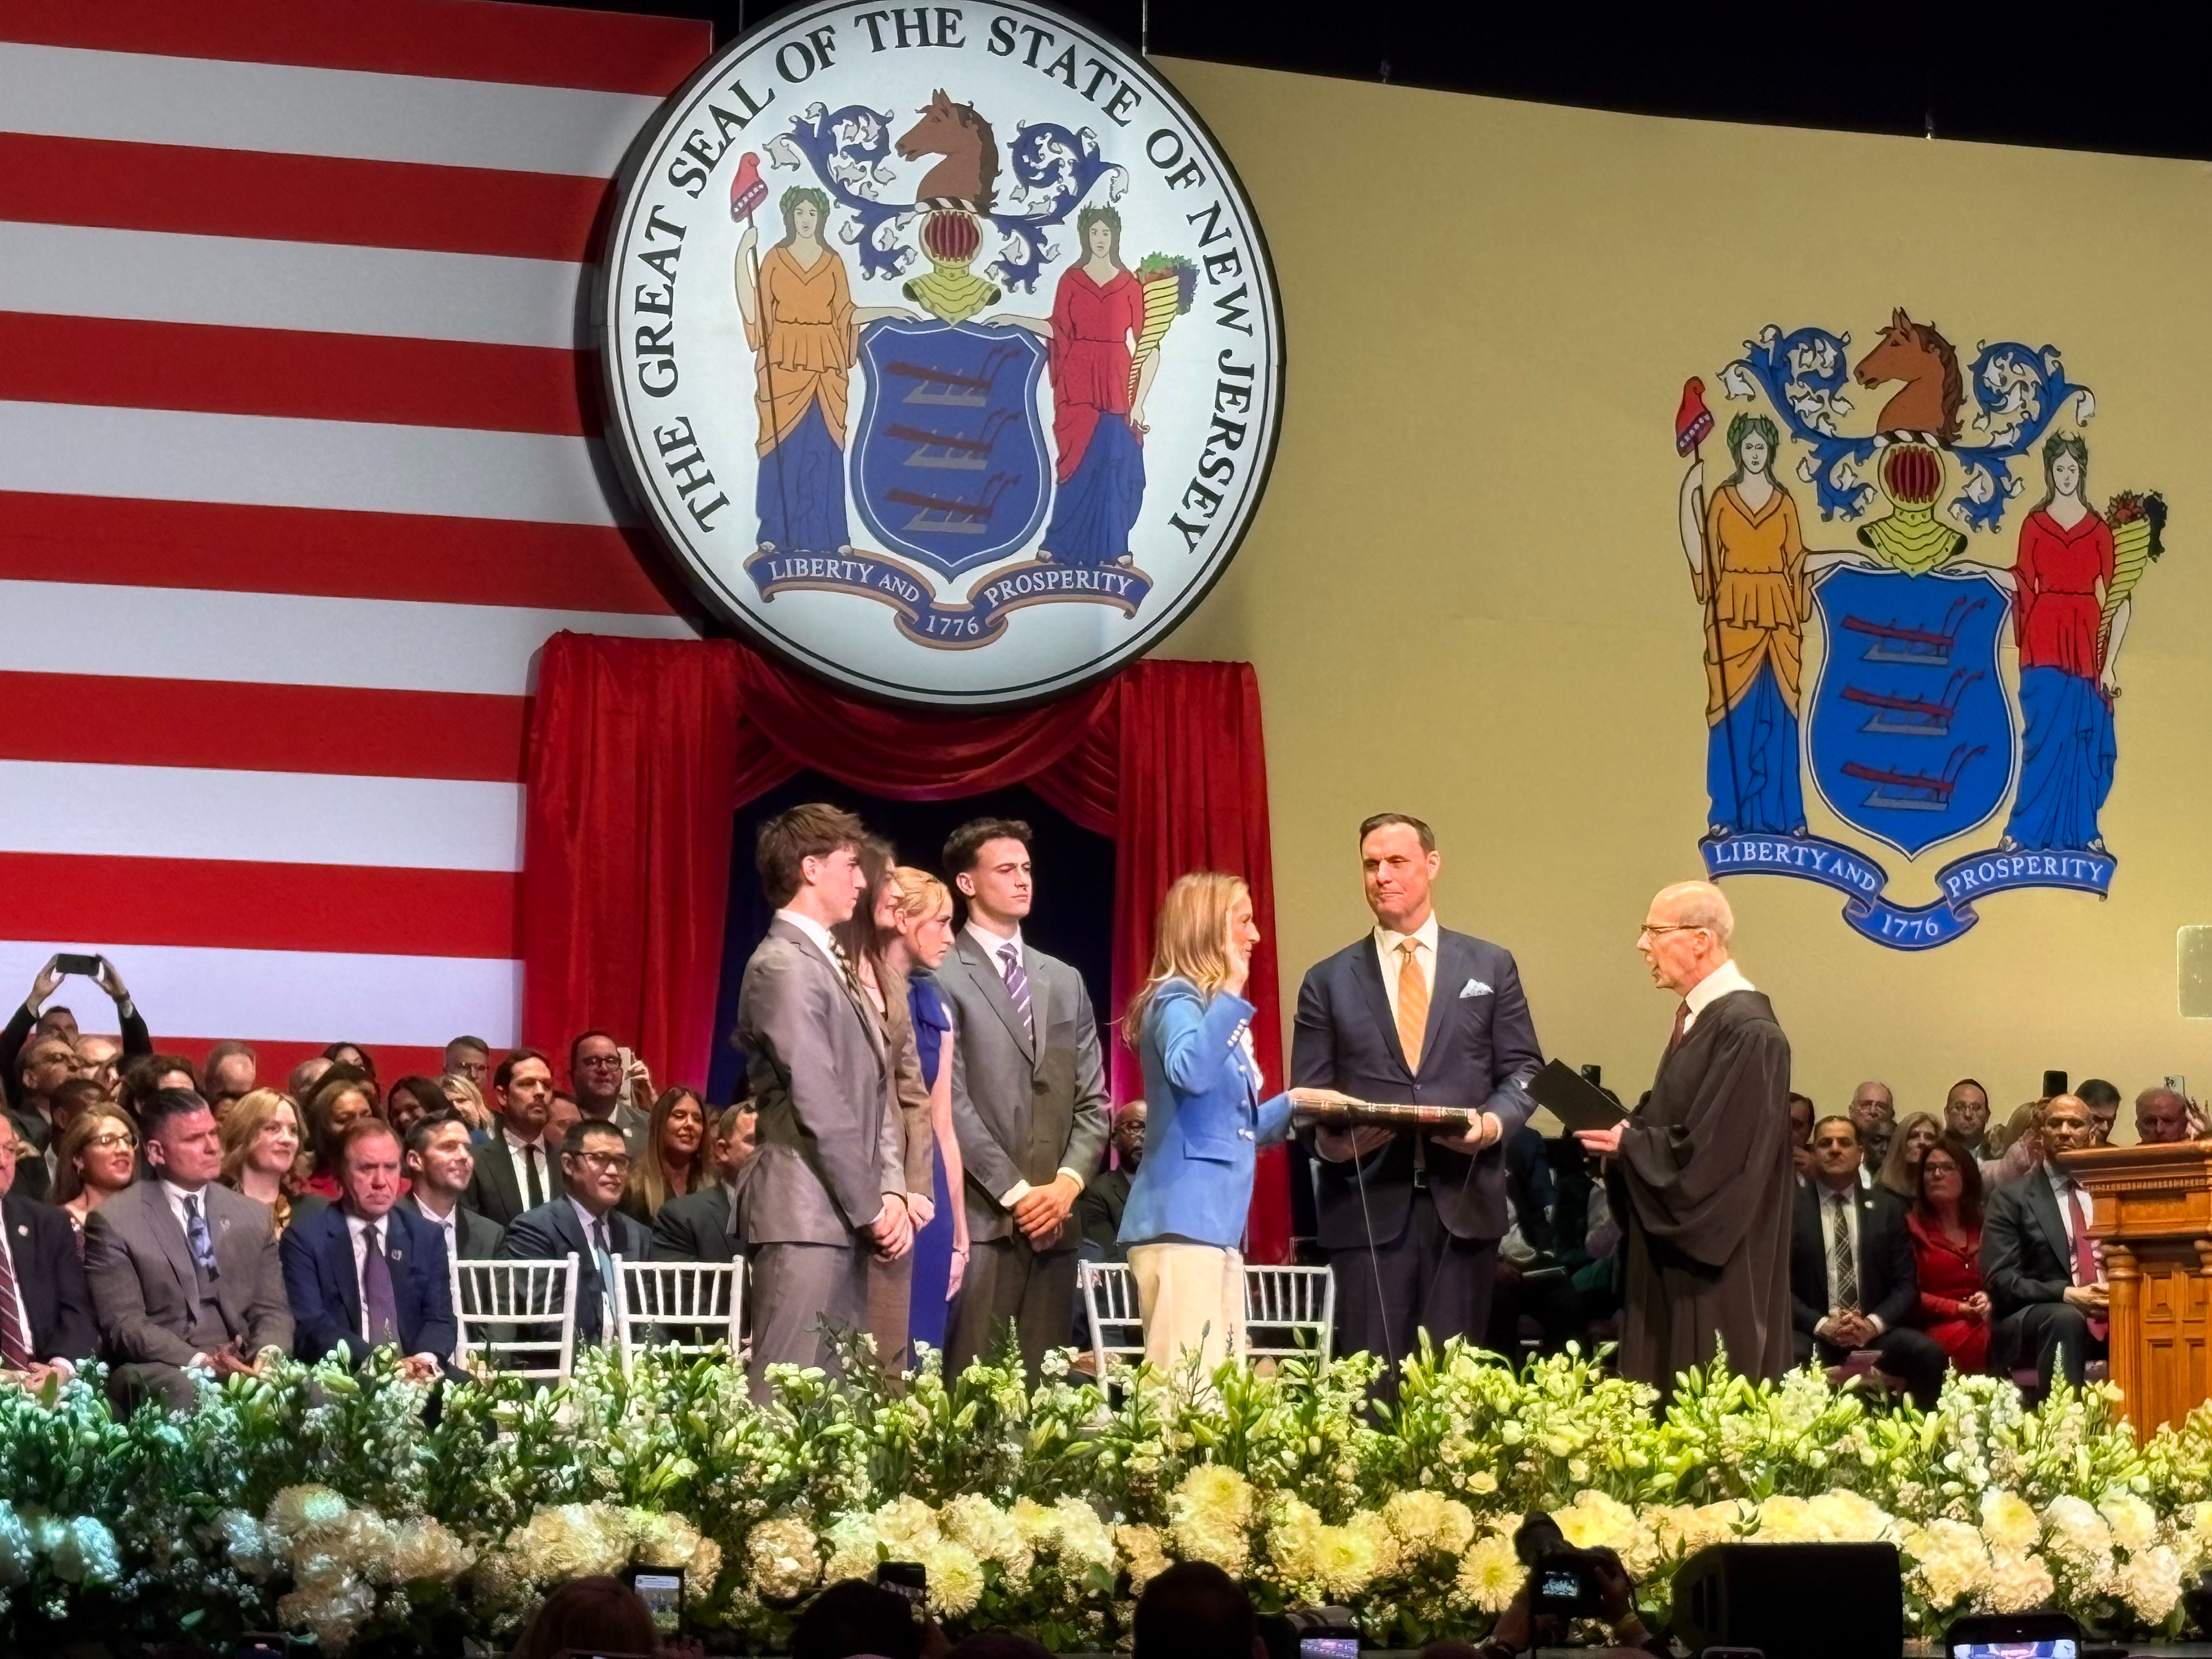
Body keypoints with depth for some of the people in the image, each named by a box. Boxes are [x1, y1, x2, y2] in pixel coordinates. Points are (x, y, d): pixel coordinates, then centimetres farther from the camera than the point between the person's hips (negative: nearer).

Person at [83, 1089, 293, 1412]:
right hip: (156, 1369, -4)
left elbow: (271, 1309, 14)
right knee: (184, 1391, -39)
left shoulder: (253, 1217, 16)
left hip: (243, 1368, 4)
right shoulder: (114, 1222, 0)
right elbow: (124, 1325, -7)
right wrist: (202, 1361, -21)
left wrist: (268, 1354, -10)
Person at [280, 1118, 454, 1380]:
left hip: (418, 1380, 3)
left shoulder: (427, 1238, 15)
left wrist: (426, 1359, -16)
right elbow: (311, 1326, -8)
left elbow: (440, 1318, 7)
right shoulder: (304, 1240, 2)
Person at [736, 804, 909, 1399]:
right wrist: (870, 1209, -10)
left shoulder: (830, 965, 20)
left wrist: (891, 1192, 5)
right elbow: (818, 1105, -15)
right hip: (805, 1218, -10)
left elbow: (875, 1090, 17)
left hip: (847, 1220, 10)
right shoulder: (784, 966, -11)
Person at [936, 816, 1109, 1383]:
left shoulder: (1064, 981, 20)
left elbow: (1092, 1101, 15)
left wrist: (1067, 1183, -1)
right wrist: (1015, 1192, -11)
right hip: (981, 1216, -6)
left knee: (1046, 1381, 3)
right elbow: (951, 1101, -8)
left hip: (1055, 1217, 6)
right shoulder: (943, 976, -1)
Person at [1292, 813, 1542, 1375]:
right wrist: (1330, 1140, -14)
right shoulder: (1328, 982, 11)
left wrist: (1495, 1121, -11)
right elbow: (1308, 1098, 8)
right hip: (1367, 1206, 0)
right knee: (1371, 1376, -2)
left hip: (1463, 1203, 0)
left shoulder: (1491, 966, 12)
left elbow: (1523, 1069, 9)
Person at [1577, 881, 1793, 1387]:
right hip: (1673, 1251, 10)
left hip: (1716, 1269, -10)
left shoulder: (1747, 1032, -19)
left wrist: (1628, 1143, -12)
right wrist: (1625, 1132, 1)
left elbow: (1712, 1153, -24)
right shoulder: (1697, 1018, 12)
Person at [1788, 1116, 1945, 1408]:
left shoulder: (1888, 1208, 13)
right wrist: (1821, 1325, -15)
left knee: (1928, 1354, -27)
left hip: (1875, 1334, 3)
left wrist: (1874, 1324, -11)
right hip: (1813, 1334, -3)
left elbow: (1906, 1285, 8)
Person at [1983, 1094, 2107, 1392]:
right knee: (2066, 1319, -37)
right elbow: (2000, 1281, -2)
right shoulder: (2011, 1199, 9)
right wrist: (2066, 1294, -17)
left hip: (2113, 1318, 3)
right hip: (2032, 1321, -3)